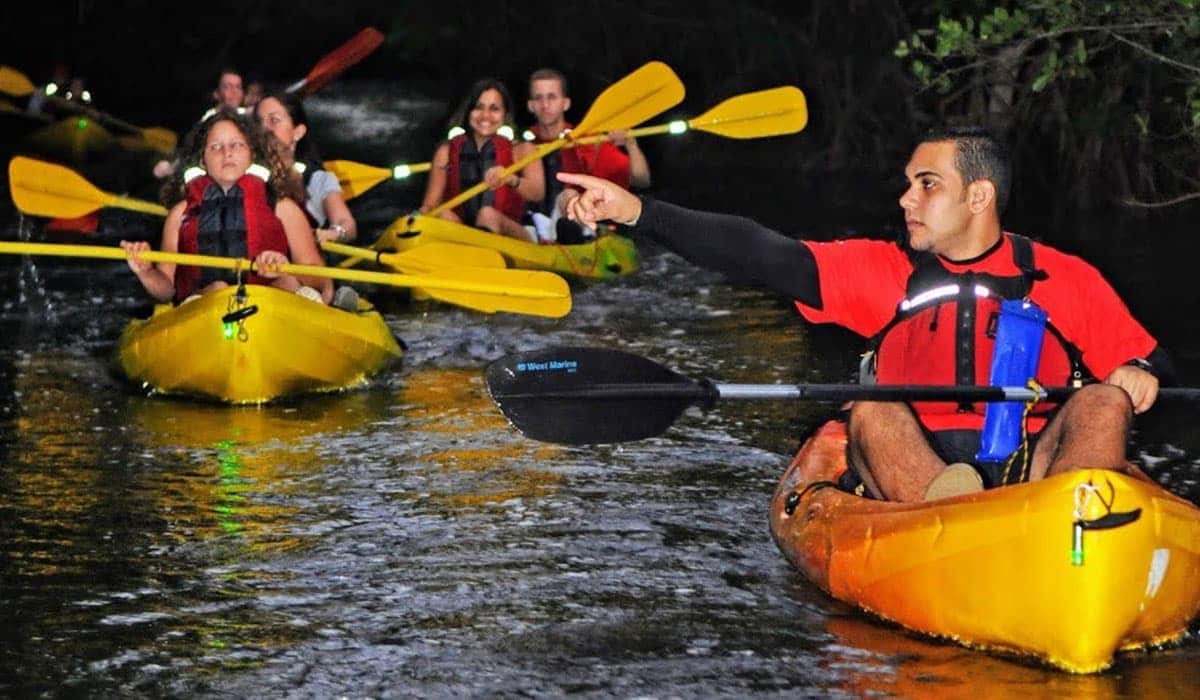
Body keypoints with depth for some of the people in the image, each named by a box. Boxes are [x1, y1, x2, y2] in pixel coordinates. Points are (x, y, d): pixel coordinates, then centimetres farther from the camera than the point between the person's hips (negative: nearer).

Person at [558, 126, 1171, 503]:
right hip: (915, 467, 0)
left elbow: (1149, 359, 15)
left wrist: (1140, 372, -11)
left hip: (1036, 470, 0)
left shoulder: (1065, 279, 11)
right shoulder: (885, 271, 11)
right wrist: (635, 212, -8)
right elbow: (762, 254, 2)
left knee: (1104, 402, -24)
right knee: (871, 412, -28)